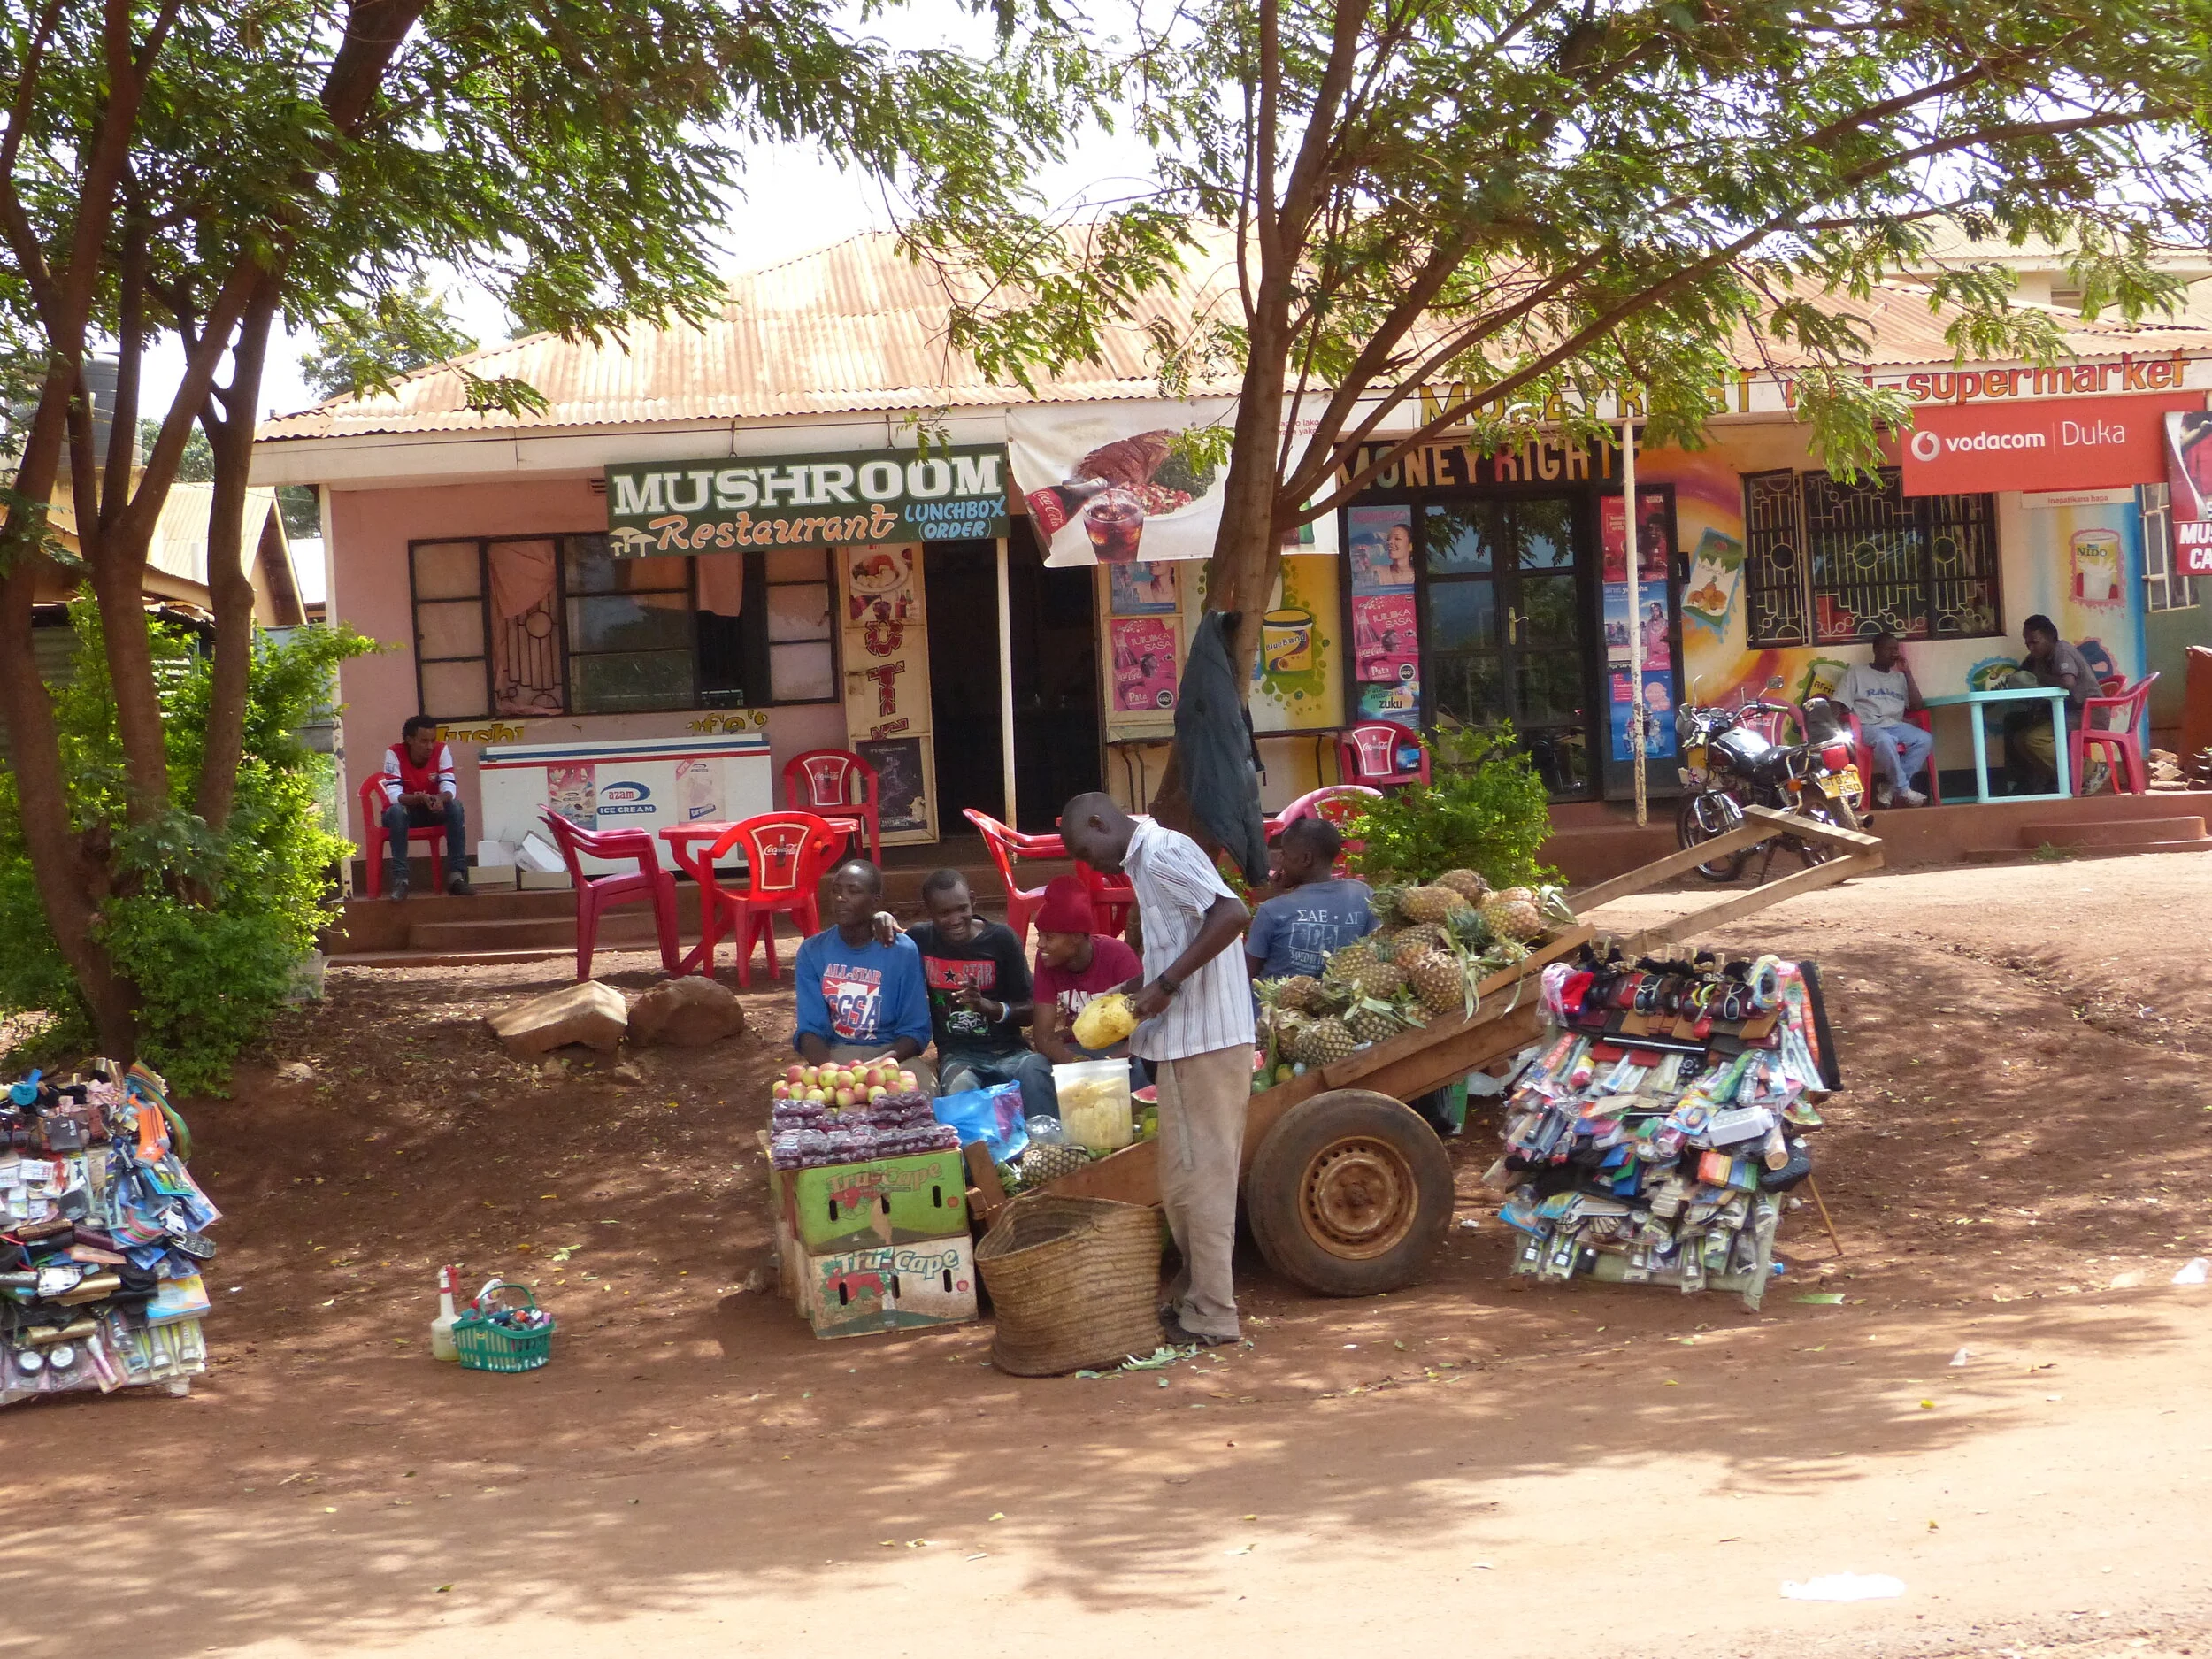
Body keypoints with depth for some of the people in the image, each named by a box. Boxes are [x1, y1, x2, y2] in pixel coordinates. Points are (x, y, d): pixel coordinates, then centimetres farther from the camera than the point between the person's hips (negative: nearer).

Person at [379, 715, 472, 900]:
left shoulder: (441, 751, -12)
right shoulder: (394, 754, -18)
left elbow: (449, 787, -19)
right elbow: (393, 794, -28)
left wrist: (439, 799, -44)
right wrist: (419, 799, -47)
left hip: (434, 811, 2)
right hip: (403, 811, -2)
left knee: (456, 807, -27)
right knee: (397, 810, -36)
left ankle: (456, 875, -27)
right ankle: (400, 880, -36)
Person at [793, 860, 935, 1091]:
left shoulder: (903, 951, -6)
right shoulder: (812, 952, -1)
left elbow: (916, 1030, -5)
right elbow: (810, 1028, -5)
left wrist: (883, 1063, -25)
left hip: (890, 1053, 0)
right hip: (832, 1054, 0)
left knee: (924, 1090, -31)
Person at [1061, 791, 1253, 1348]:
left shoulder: (1162, 853, -14)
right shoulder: (1145, 861, 17)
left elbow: (1231, 914, -27)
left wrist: (1165, 985, -24)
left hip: (1203, 1041, -10)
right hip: (1184, 1042, 10)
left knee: (1199, 1176, -4)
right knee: (1186, 1177, 16)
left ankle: (1210, 1314, 2)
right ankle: (1195, 1295, 25)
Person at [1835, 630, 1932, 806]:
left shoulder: (1899, 677, 22)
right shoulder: (1856, 672, 10)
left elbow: (1917, 706, 11)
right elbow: (1840, 706, 3)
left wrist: (1907, 673, 8)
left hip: (1895, 725, 5)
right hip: (1868, 726, -5)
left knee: (1925, 740, -25)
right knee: (1885, 740, -40)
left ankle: (1890, 785, -21)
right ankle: (1903, 790, -27)